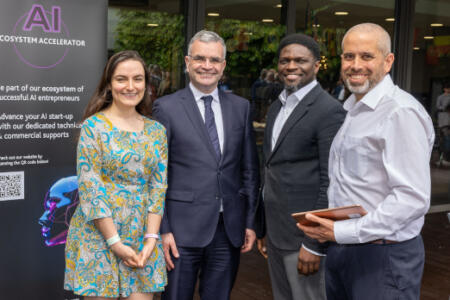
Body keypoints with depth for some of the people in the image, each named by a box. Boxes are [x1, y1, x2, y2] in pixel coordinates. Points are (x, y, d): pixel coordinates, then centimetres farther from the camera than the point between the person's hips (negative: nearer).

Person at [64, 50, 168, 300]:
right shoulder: (93, 126, -6)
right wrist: (115, 243, -13)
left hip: (142, 237, 4)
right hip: (99, 234, -3)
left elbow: (159, 187, 4)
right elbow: (90, 188, -10)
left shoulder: (156, 131, 7)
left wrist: (151, 238, -6)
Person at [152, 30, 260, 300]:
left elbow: (250, 170, 10)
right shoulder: (166, 108, -2)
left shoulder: (241, 107, 8)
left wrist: (251, 222, 7)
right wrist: (162, 230, -7)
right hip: (183, 228, -3)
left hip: (230, 229, 3)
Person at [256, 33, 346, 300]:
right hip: (276, 231, 8)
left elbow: (330, 183, -17)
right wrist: (265, 228, 17)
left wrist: (314, 245, -19)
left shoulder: (329, 111, -14)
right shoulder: (277, 107, 13)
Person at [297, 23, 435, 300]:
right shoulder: (351, 108, 13)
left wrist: (343, 232, -21)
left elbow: (414, 198, -23)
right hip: (341, 247, 8)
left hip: (384, 256, -8)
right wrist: (329, 228, 4)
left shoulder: (401, 112, -17)